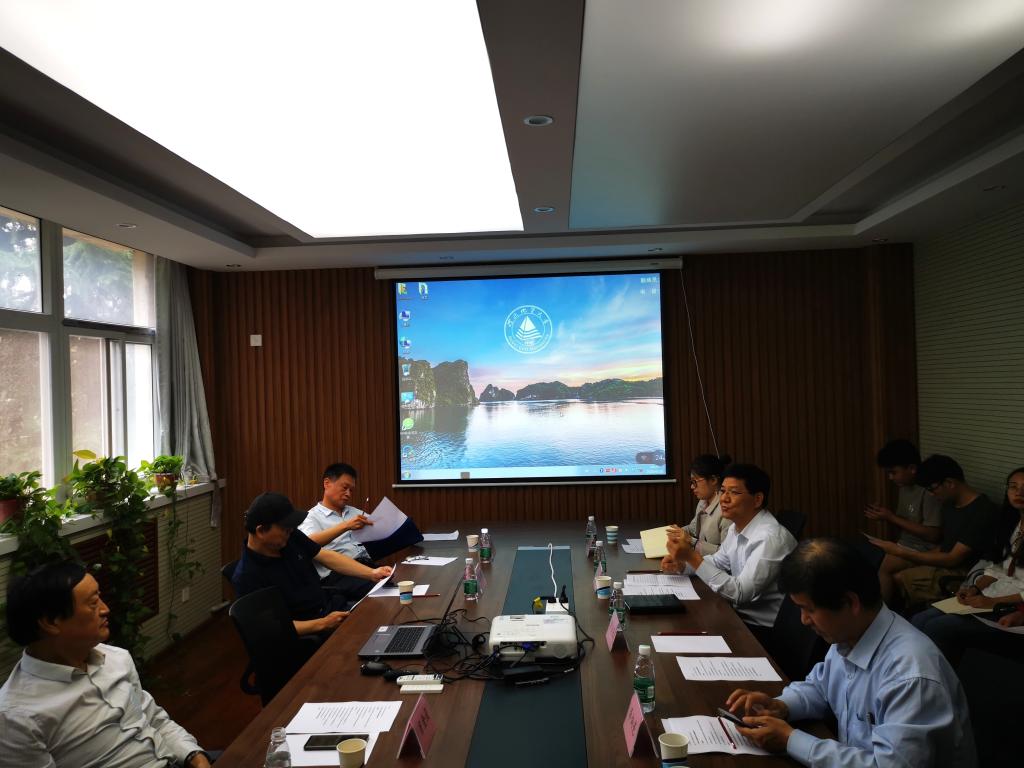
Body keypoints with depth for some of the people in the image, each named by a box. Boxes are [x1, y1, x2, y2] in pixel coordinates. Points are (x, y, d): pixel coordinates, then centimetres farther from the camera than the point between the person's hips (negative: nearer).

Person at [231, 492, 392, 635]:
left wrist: (371, 573, -4)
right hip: (309, 633, -7)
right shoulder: (247, 577, -18)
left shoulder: (291, 536, 1)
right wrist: (322, 624, -24)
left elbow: (327, 556, 6)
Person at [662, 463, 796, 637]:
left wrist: (692, 556, -29)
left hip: (763, 629, -7)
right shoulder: (737, 527, 4)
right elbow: (717, 562, 17)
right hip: (740, 614, 7)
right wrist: (683, 562, -3)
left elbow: (741, 593, -26)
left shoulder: (770, 538, -24)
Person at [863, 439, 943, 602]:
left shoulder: (929, 490, -20)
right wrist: (883, 514, -4)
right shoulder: (904, 487, 7)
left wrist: (892, 518, -20)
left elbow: (933, 535, -22)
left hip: (924, 550, -9)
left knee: (882, 567, -26)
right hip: (904, 544, 9)